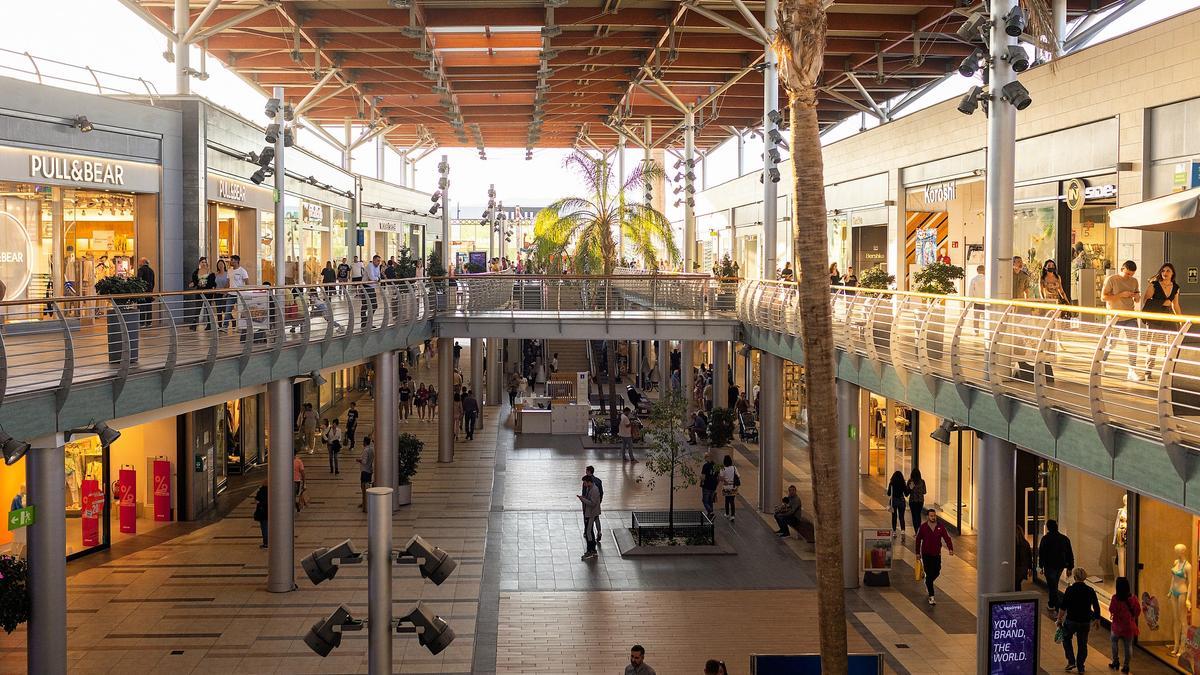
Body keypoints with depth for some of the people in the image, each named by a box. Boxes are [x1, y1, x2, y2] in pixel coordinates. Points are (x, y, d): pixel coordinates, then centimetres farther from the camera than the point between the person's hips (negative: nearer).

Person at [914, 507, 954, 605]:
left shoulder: (941, 526, -5)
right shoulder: (923, 527, -8)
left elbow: (947, 537, -11)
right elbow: (918, 540, 2)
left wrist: (950, 549, -27)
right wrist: (917, 553, 5)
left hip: (937, 554, 3)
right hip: (926, 554, -3)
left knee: (936, 572, 14)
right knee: (929, 574, -6)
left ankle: (927, 583, 48)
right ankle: (931, 597, -3)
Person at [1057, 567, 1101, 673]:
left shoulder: (1070, 589, -13)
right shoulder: (1090, 591, -4)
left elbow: (1063, 607, -11)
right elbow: (1096, 607, 3)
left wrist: (1059, 619, -1)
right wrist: (1097, 619, 17)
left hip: (1071, 620, -2)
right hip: (1085, 621, 2)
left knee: (1066, 638, 20)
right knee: (1083, 643, 15)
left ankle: (1071, 661, 9)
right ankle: (1080, 667, 20)